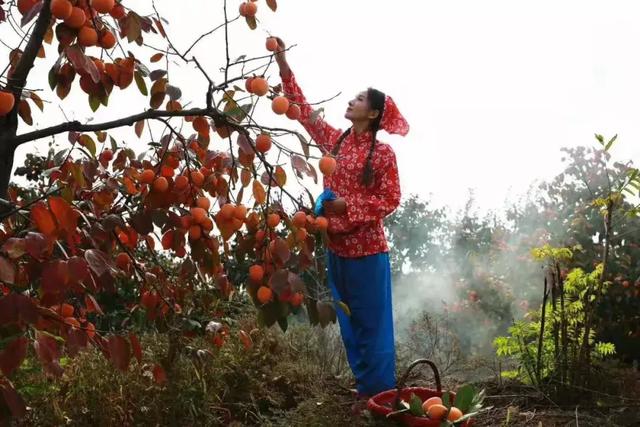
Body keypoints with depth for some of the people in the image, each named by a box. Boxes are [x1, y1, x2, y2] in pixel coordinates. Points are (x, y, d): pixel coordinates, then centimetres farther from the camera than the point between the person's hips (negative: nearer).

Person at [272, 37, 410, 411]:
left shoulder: (383, 152, -10)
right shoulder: (335, 139, 6)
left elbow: (390, 200, -12)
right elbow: (303, 108, 8)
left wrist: (348, 205, -22)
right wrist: (283, 64, 4)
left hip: (368, 250, -6)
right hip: (336, 247, 6)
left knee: (373, 323, 4)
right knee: (349, 323, 14)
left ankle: (381, 394, 17)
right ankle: (364, 389, 28)